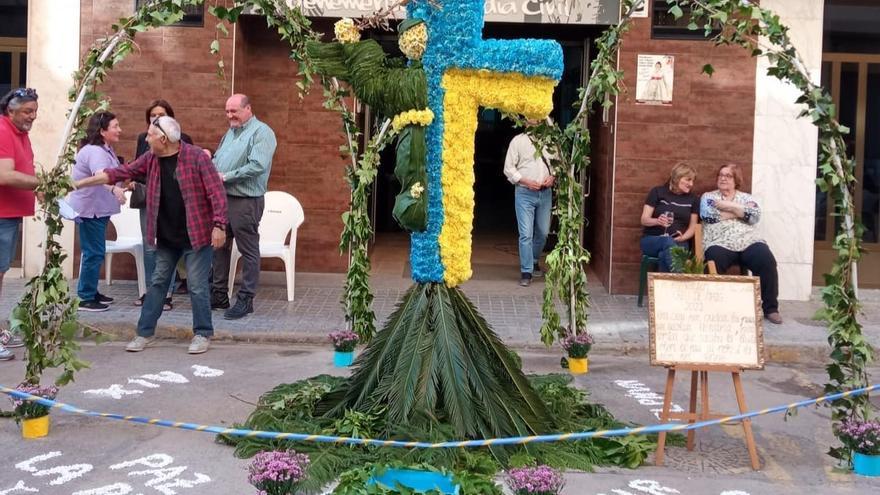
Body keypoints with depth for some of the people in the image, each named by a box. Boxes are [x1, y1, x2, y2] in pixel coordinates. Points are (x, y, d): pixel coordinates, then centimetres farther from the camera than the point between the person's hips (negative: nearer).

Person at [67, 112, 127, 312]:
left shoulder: (105, 149, 10)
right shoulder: (95, 152, -24)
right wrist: (115, 189, -63)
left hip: (98, 207, 11)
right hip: (90, 208, -11)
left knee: (94, 252, 17)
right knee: (94, 253, -8)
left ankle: (91, 291, 28)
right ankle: (86, 299, -3)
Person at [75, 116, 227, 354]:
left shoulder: (196, 156, -15)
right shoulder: (150, 159, 4)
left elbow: (216, 191, -15)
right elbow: (119, 173, 8)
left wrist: (219, 225, -20)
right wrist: (80, 183, 6)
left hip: (195, 234, -6)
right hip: (166, 236, 6)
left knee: (198, 287, 0)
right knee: (157, 283, 12)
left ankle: (203, 334, 13)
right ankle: (145, 333, 22)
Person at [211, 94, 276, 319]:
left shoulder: (261, 132, -10)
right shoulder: (230, 132, 17)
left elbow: (258, 166, -22)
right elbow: (217, 158, 23)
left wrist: (226, 176, -17)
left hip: (246, 201, -9)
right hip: (222, 197, 9)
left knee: (248, 251, 0)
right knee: (220, 246, 14)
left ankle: (246, 299, 7)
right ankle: (219, 295, 24)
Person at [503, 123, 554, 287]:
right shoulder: (518, 141, -2)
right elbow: (508, 168, -3)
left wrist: (553, 177, -4)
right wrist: (526, 182, -14)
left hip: (545, 193, 4)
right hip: (525, 193, -3)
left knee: (543, 232, 12)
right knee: (526, 234, -7)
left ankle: (534, 260, 37)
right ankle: (526, 272, 1)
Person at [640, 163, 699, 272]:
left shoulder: (693, 200, 13)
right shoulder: (657, 192, 4)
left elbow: (692, 226, 13)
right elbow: (644, 220, 0)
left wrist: (683, 237, -10)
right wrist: (657, 221, -23)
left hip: (678, 242, 2)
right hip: (651, 239, -1)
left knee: (664, 255, -36)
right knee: (668, 241, -38)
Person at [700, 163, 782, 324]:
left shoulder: (746, 197, 20)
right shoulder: (708, 196, 16)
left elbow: (755, 215, -1)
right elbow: (708, 215, -6)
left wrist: (729, 205, -3)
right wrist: (740, 212, 2)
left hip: (749, 242, 2)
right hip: (720, 244, -2)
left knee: (767, 261, -27)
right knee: (715, 261, -36)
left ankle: (770, 307, -15)